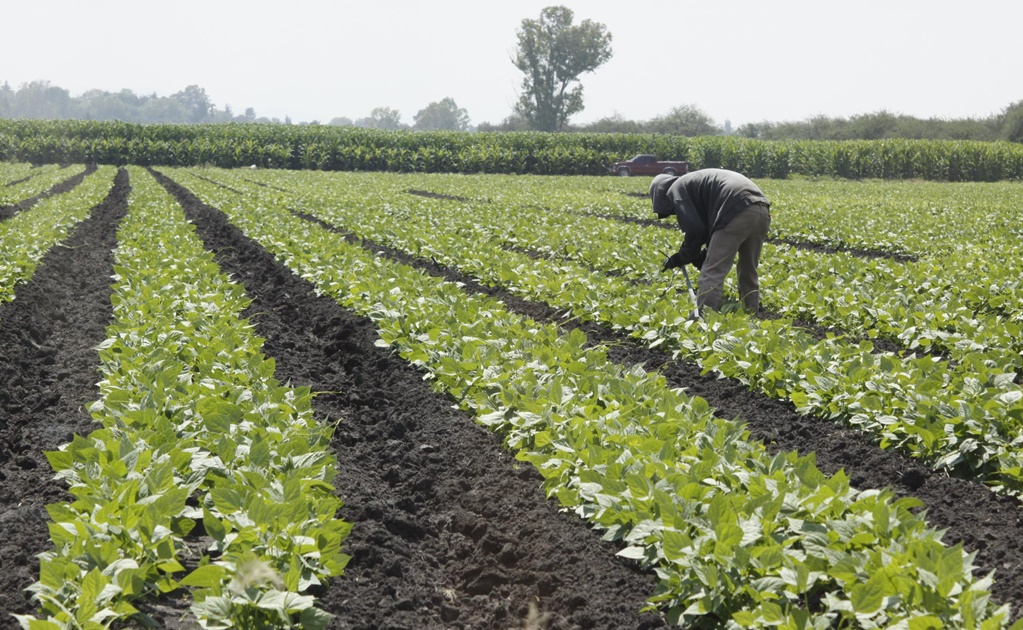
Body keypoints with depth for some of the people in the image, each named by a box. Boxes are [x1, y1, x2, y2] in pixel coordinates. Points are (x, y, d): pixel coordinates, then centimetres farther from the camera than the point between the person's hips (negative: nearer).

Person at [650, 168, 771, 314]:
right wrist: (701, 258, 28)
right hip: (762, 210, 9)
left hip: (737, 211, -9)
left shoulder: (677, 189, 11)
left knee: (712, 273, -4)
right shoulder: (695, 183, 37)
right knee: (748, 271, 21)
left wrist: (680, 258, 14)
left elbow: (695, 230, 1)